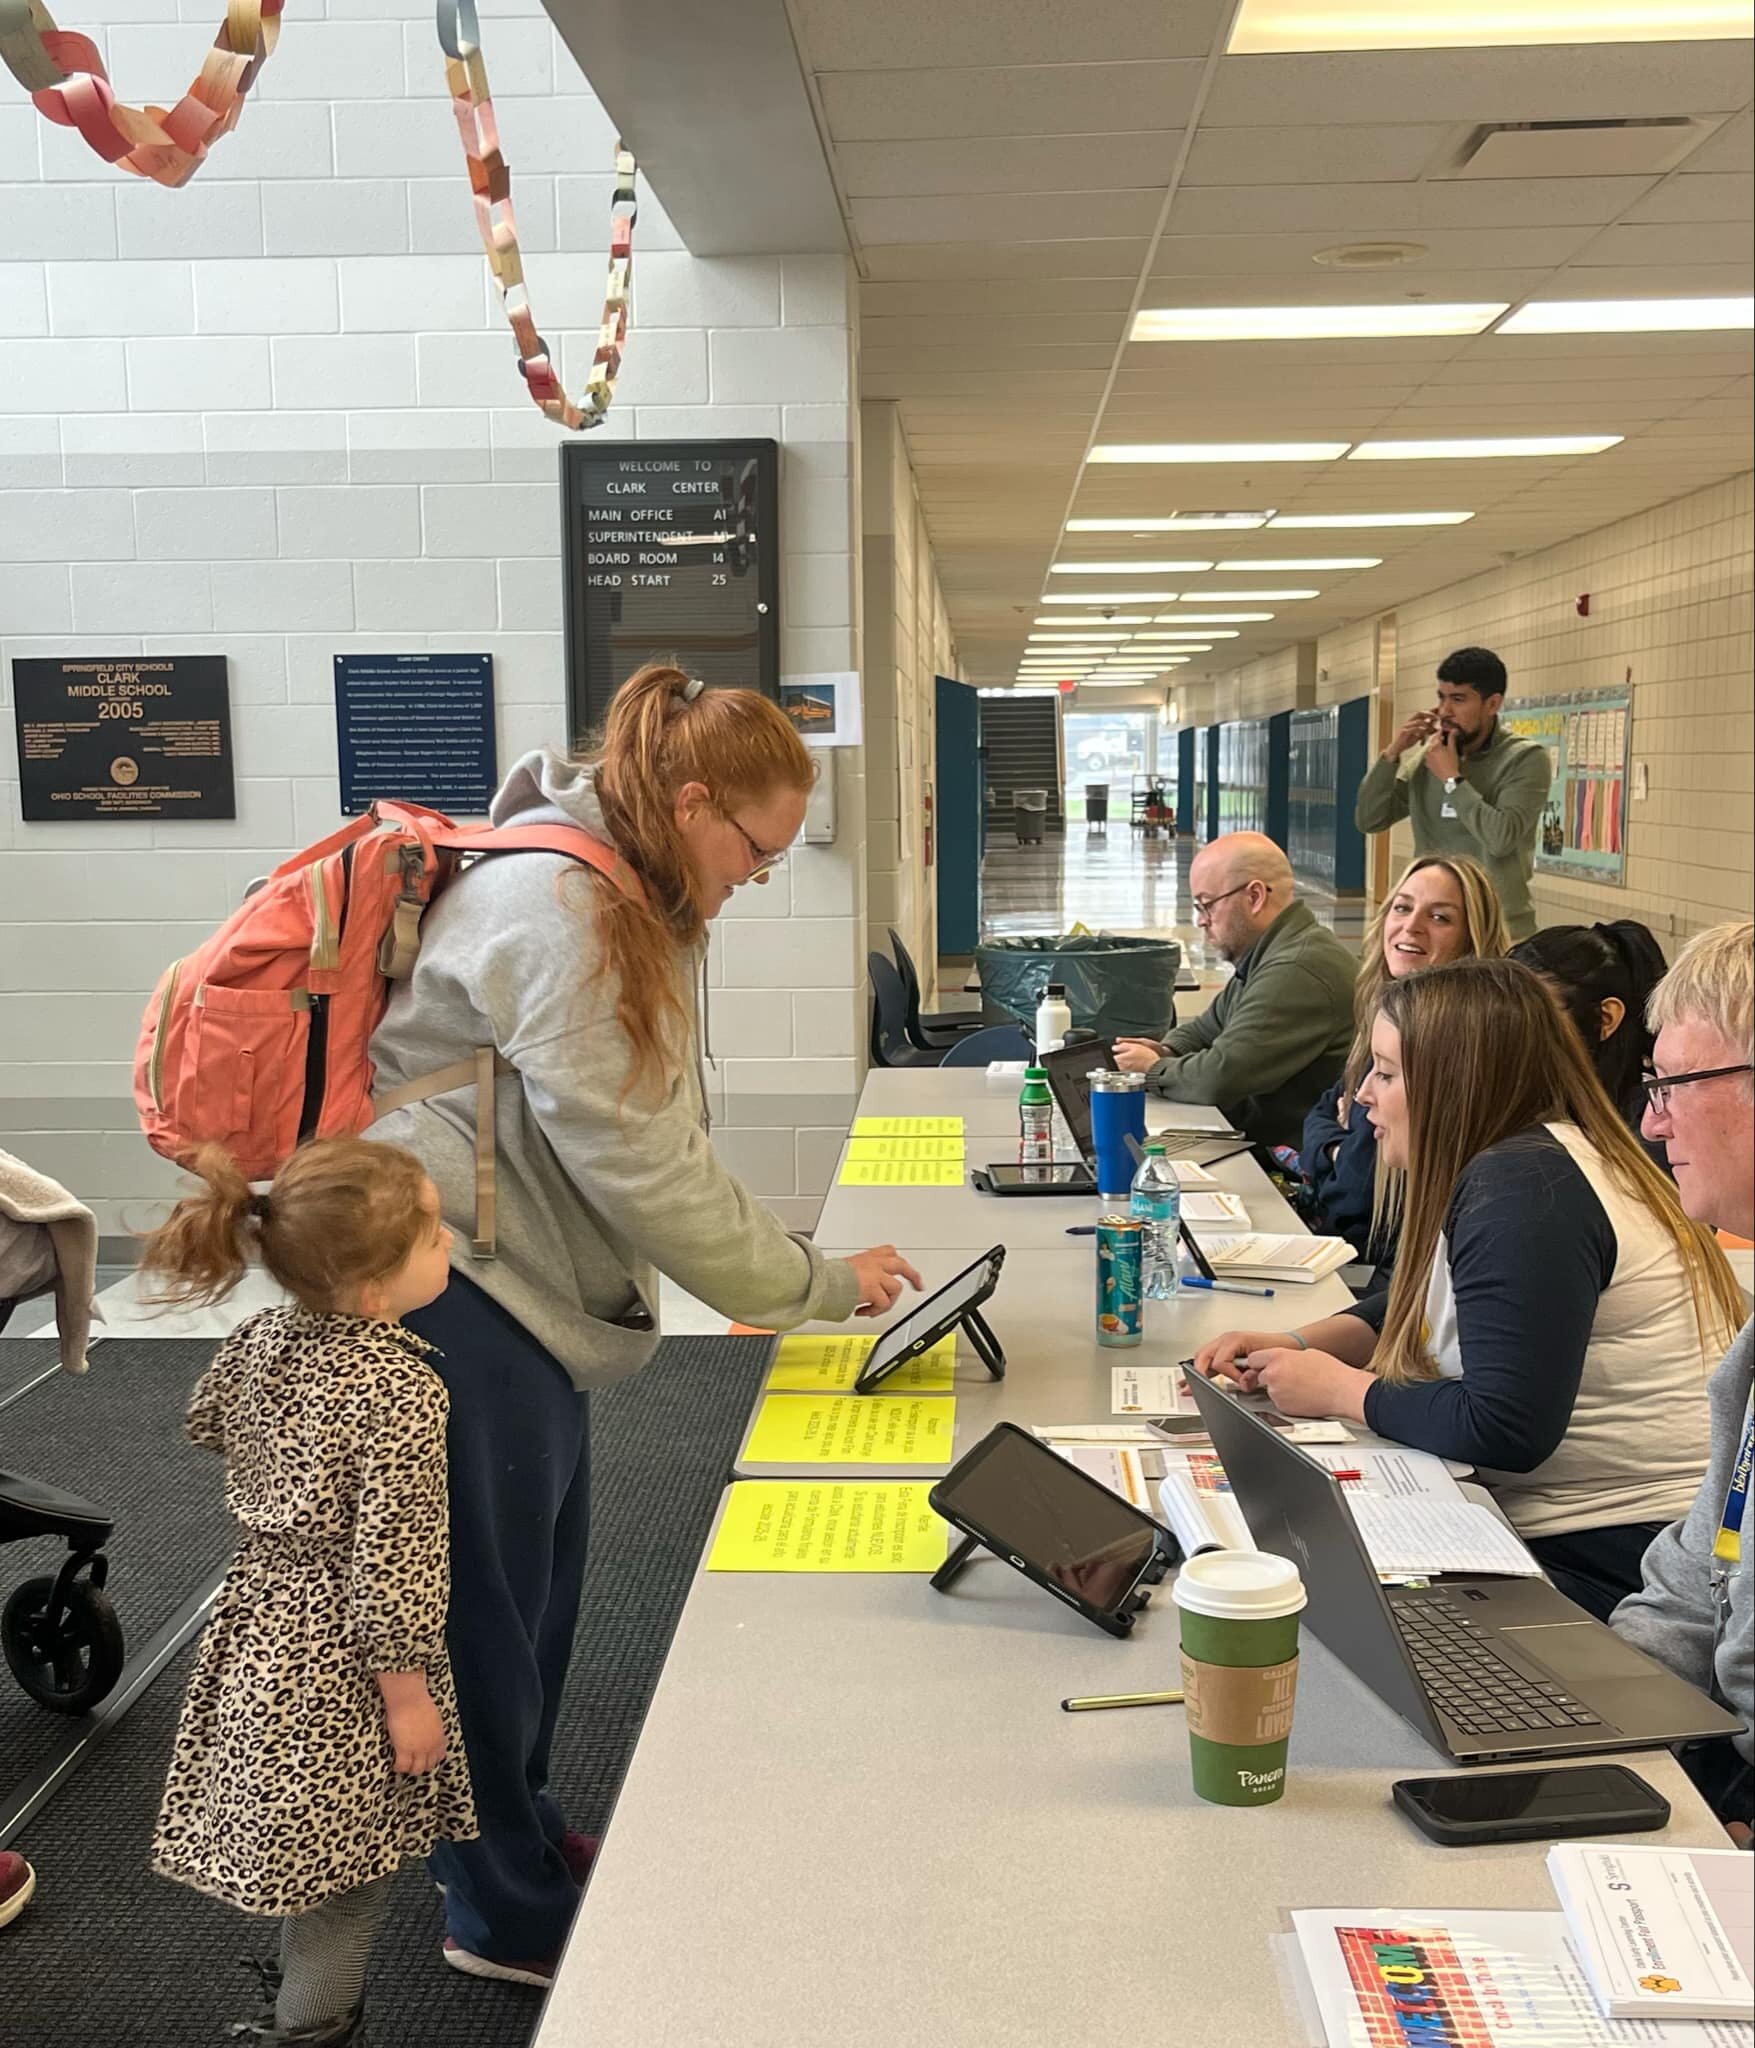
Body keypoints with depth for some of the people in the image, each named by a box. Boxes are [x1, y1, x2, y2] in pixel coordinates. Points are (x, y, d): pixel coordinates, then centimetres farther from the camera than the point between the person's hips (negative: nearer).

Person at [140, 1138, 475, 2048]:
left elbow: (208, 1422, 15)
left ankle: (305, 1971, 45)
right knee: (351, 1871, 11)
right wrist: (408, 1692, -14)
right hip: (343, 1662, -8)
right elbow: (393, 1561, -25)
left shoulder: (260, 1336, -6)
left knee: (302, 1830, 26)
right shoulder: (401, 1393, -28)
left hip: (261, 1618, 8)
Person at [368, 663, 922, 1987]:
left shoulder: (629, 901, 8)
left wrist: (795, 1268, 5)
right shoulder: (553, 905, -23)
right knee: (491, 1590, 4)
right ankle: (507, 1915, 21)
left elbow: (652, 1142, 10)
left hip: (524, 1281, 10)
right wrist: (813, 1283, -14)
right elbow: (633, 1161, -23)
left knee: (542, 1569, 19)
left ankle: (516, 1830, 39)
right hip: (448, 1285, -9)